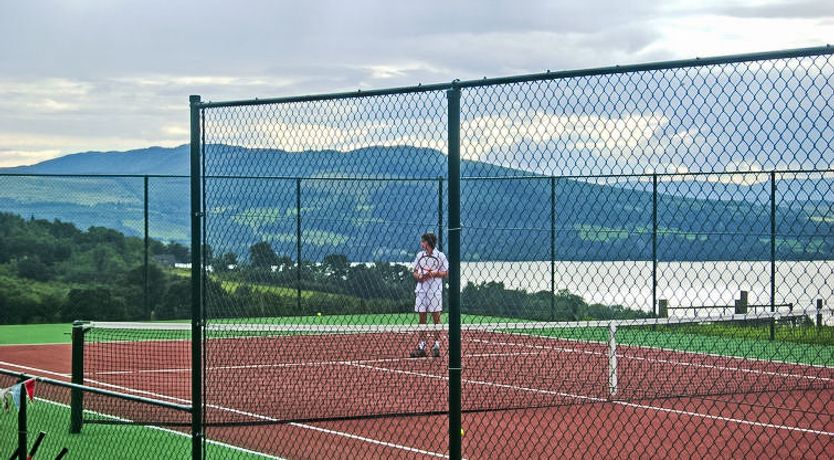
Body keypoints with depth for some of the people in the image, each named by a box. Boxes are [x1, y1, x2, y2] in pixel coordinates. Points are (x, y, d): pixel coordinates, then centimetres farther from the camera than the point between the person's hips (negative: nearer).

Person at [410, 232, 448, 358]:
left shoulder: (440, 256, -3)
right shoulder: (420, 255, 9)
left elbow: (445, 273, -1)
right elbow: (415, 272, 13)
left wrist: (435, 273, -17)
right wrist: (419, 277, -7)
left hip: (435, 291, -4)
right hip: (421, 290, 4)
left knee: (436, 317, -2)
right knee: (422, 318, 5)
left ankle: (436, 345, 4)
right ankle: (422, 346, 9)